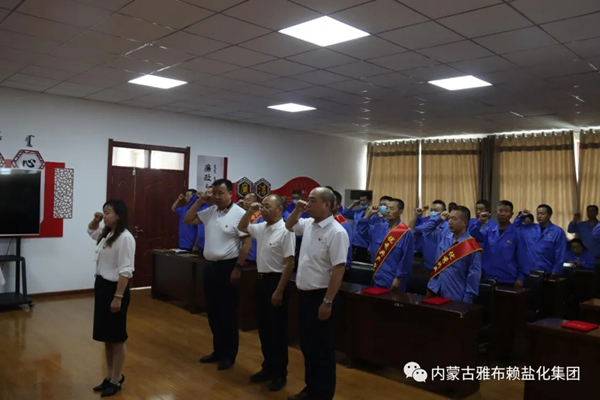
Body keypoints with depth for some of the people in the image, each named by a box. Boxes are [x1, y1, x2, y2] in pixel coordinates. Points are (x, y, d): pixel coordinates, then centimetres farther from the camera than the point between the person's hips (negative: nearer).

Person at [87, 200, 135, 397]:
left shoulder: (125, 237, -19)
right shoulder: (106, 234, 9)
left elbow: (125, 270, -22)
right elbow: (90, 231, 33)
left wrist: (118, 297, -23)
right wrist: (95, 219, 10)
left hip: (114, 288, -9)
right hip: (101, 285, 9)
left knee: (117, 337, 4)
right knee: (106, 336, 16)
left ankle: (117, 380, 17)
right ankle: (109, 376, 29)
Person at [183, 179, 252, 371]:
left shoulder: (239, 214, -14)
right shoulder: (210, 212, 8)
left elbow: (247, 242, -16)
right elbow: (188, 220, 15)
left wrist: (237, 268, -18)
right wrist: (200, 201, 4)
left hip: (228, 267, -7)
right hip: (211, 266, 8)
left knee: (228, 313, 3)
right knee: (213, 312, 15)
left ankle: (229, 355, 17)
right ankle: (218, 351, 29)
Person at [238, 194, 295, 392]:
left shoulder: (285, 231, -18)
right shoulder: (261, 228, 7)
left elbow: (289, 264, -19)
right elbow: (242, 227, 25)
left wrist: (279, 291, -20)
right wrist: (250, 212, 6)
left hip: (276, 281, -8)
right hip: (262, 280, 8)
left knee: (277, 330, 3)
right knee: (263, 328, 15)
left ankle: (280, 373, 17)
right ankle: (268, 368, 29)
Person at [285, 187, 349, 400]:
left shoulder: (336, 232, -19)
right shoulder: (308, 224, 6)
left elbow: (339, 269, -21)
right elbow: (288, 225, 27)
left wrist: (327, 302, -21)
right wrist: (297, 210, 6)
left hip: (320, 296, -8)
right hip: (304, 294, 8)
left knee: (322, 348, 5)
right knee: (307, 344, 18)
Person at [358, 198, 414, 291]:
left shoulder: (406, 233, -13)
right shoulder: (379, 227, 4)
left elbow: (406, 259, -13)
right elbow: (362, 230, 13)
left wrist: (398, 278, -13)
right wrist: (369, 213, 3)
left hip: (393, 280, -6)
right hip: (378, 277, 6)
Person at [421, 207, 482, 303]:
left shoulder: (471, 246, -14)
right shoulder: (444, 235, 4)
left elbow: (474, 275, -12)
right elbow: (427, 229, 20)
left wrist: (467, 299, -13)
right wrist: (439, 218, 4)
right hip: (435, 290, 6)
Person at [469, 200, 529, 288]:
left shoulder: (516, 234, -4)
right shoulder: (489, 230, 2)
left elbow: (522, 257, -3)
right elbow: (473, 235, -13)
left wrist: (521, 277, -7)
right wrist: (480, 222, -28)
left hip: (508, 280, -2)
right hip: (488, 278, 2)